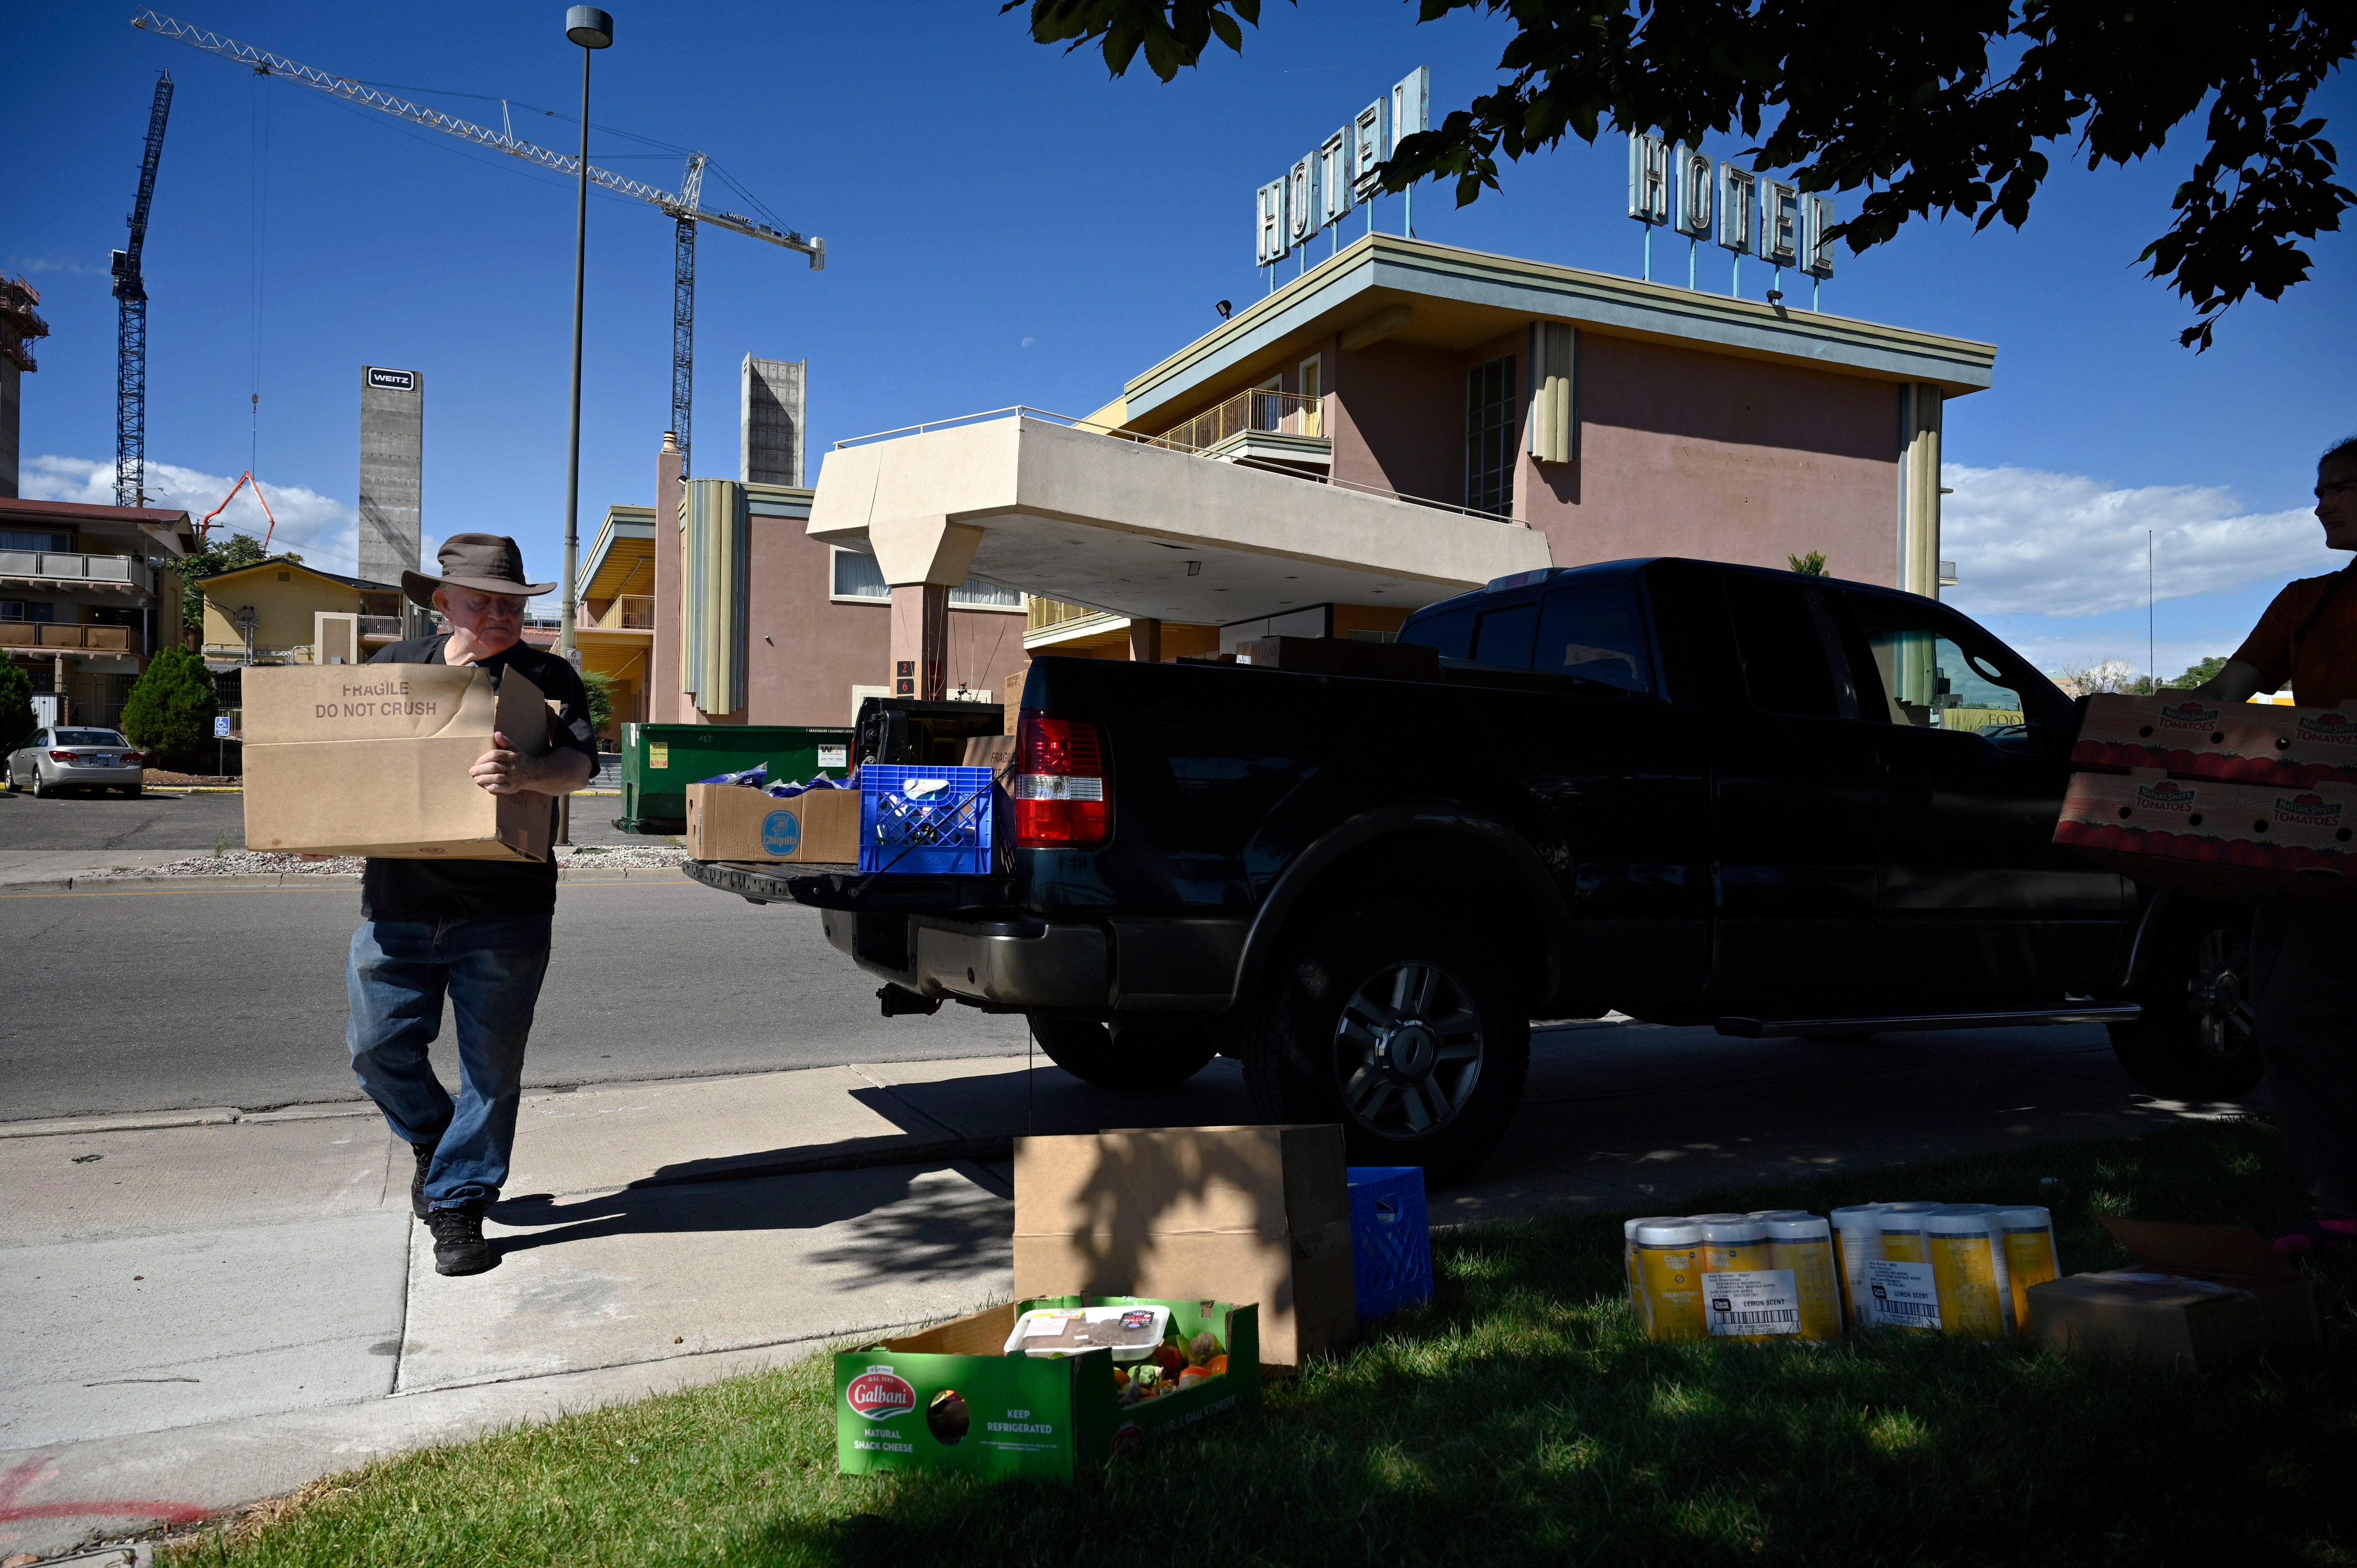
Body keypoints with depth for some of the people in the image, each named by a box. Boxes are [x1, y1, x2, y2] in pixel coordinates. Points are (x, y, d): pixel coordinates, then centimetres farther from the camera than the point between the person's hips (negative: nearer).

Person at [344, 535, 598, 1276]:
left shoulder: (547, 677, 1)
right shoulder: (396, 666, 11)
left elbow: (580, 760, -14)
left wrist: (526, 775, -36)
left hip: (503, 911, -3)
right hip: (397, 903, 3)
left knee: (491, 1066, 2)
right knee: (379, 1047, 6)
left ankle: (458, 1203, 18)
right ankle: (432, 1137, 36)